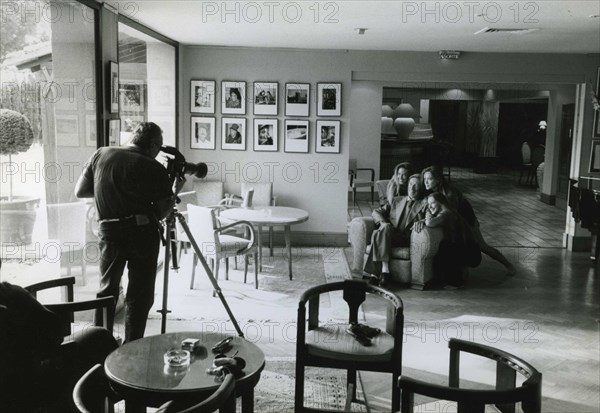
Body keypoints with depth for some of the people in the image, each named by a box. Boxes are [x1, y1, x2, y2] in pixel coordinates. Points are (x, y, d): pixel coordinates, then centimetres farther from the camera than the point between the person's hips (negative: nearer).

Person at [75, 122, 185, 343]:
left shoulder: (100, 155, 5)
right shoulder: (154, 168, -8)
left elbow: (80, 191, 10)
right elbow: (161, 212, -4)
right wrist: (175, 190, 10)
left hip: (109, 231, 4)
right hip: (142, 232, -4)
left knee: (107, 289, 18)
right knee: (139, 295, 5)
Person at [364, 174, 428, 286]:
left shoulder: (424, 204, 18)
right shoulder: (396, 200, 28)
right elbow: (376, 212, 22)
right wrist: (382, 222, -1)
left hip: (406, 239, -3)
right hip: (388, 235, 3)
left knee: (378, 234, -31)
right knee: (385, 227, -33)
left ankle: (375, 273, -37)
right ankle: (384, 269, -37)